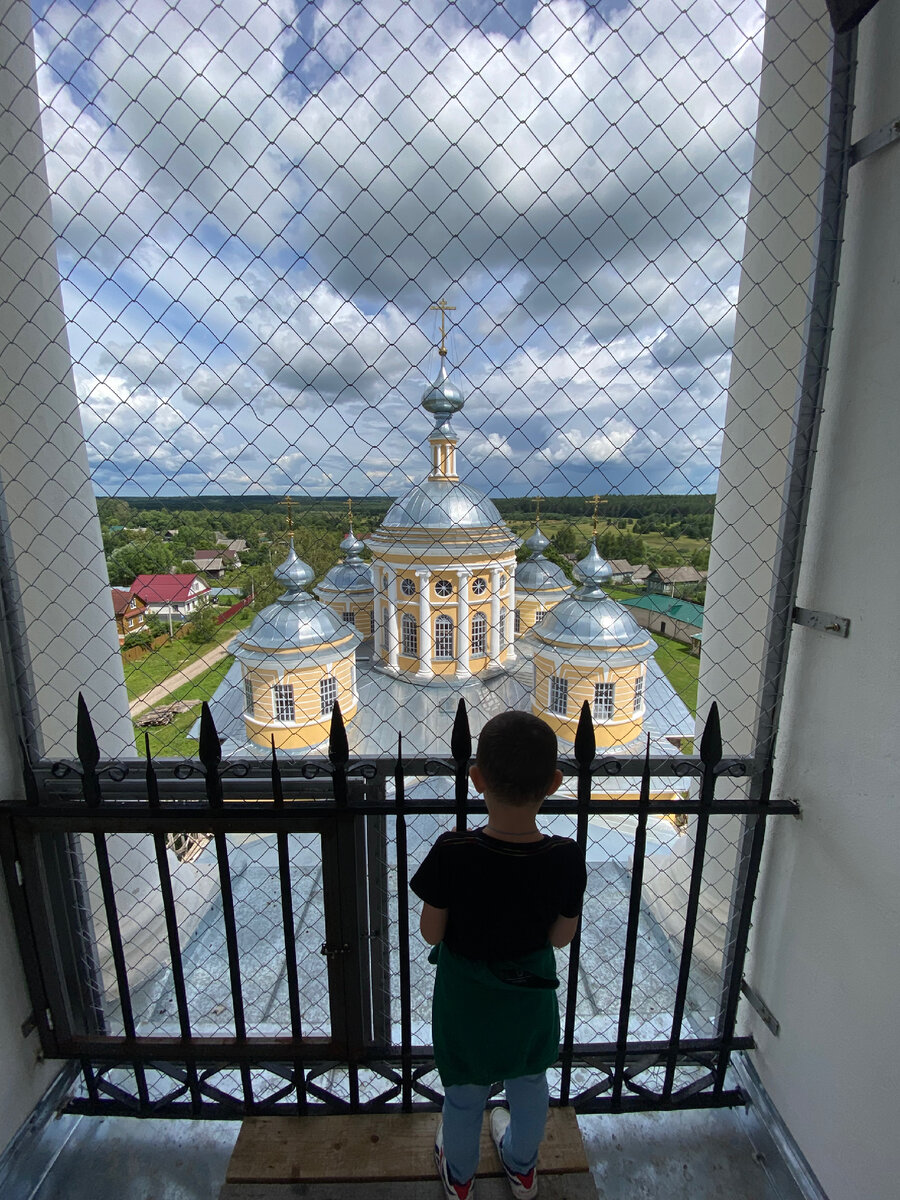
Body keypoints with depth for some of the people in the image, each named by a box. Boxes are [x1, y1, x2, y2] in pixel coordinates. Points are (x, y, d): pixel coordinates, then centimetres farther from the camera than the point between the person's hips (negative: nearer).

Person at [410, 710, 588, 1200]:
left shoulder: (451, 855, -36)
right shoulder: (566, 858, -29)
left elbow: (431, 934, -19)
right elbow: (561, 936, -12)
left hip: (466, 994, -1)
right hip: (531, 990, 2)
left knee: (464, 1093, 30)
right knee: (529, 1082, 34)